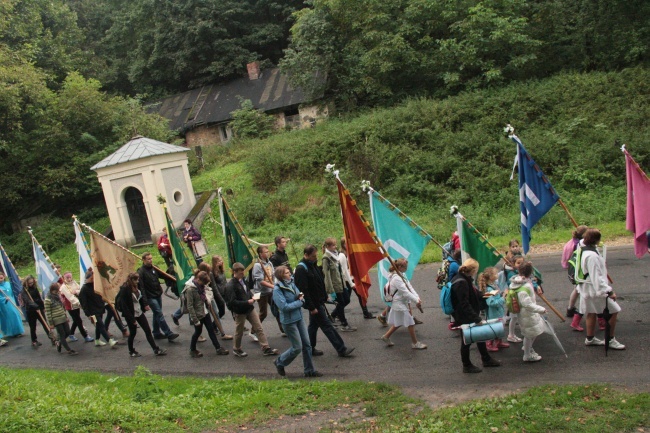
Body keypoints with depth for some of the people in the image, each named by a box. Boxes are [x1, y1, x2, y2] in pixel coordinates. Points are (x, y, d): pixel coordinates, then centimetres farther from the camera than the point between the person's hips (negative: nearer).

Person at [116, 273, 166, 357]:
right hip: (130, 315, -6)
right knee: (132, 333, 9)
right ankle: (131, 351, 30)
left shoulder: (137, 287, 0)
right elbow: (124, 306, -19)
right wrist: (132, 319, -19)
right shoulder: (124, 290, -19)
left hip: (139, 313, 6)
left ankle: (156, 350, 6)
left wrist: (145, 304, -4)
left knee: (148, 331, 4)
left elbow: (142, 295, 16)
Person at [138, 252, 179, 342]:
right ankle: (169, 334, -7)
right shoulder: (141, 272, -14)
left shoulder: (154, 268, 6)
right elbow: (141, 287, -18)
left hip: (158, 295, 7)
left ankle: (157, 333, 25)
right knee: (159, 315, -7)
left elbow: (162, 275, 22)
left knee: (157, 314, 14)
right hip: (150, 297, -7)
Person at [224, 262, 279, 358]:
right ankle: (236, 349, 32)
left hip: (249, 308, 7)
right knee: (239, 332, 10)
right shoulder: (230, 286, -20)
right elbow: (232, 302, -24)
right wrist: (247, 302, -25)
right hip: (239, 311, -7)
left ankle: (266, 348, 9)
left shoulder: (242, 280, 4)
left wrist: (252, 298, 0)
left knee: (259, 328, 5)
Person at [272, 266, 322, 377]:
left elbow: (301, 297, 15)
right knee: (297, 347, 0)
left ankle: (309, 370, 21)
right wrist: (299, 302, -15)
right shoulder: (277, 290, -18)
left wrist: (301, 297, -10)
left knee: (307, 345, 9)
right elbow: (284, 306, -24)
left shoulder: (292, 283, 3)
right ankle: (280, 363, 23)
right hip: (289, 321, -7)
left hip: (299, 318, 7)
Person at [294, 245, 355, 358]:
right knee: (327, 326, -3)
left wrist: (324, 297, 16)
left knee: (313, 325, 16)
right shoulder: (301, 269, -21)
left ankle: (310, 349, 27)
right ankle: (341, 349, 3)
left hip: (318, 302, 9)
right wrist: (311, 307, -23)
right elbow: (304, 290, -24)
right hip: (313, 303, -9)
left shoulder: (312, 265, 9)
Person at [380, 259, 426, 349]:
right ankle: (415, 343, 12)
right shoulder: (396, 278, -22)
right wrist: (416, 301, -25)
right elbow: (405, 292, -25)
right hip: (400, 304, -10)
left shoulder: (401, 276, 9)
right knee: (410, 323, -1)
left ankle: (386, 336, 30)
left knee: (398, 323, 19)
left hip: (404, 303, 10)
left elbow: (410, 287, 1)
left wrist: (417, 298, -11)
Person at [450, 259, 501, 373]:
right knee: (466, 340, 6)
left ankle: (486, 359, 38)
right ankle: (466, 365, 23)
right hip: (464, 318, -10)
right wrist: (476, 318, -30)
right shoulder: (461, 283, -27)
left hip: (471, 316, 10)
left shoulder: (465, 279, 4)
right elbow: (464, 304, -30)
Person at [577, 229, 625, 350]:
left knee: (592, 312, 19)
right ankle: (610, 340, 9)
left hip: (588, 289, 10)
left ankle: (590, 338, 30)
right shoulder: (592, 256, -27)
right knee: (613, 311, 0)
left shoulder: (585, 251, 4)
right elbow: (596, 276, -29)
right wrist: (609, 291, -29)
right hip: (596, 289, -10)